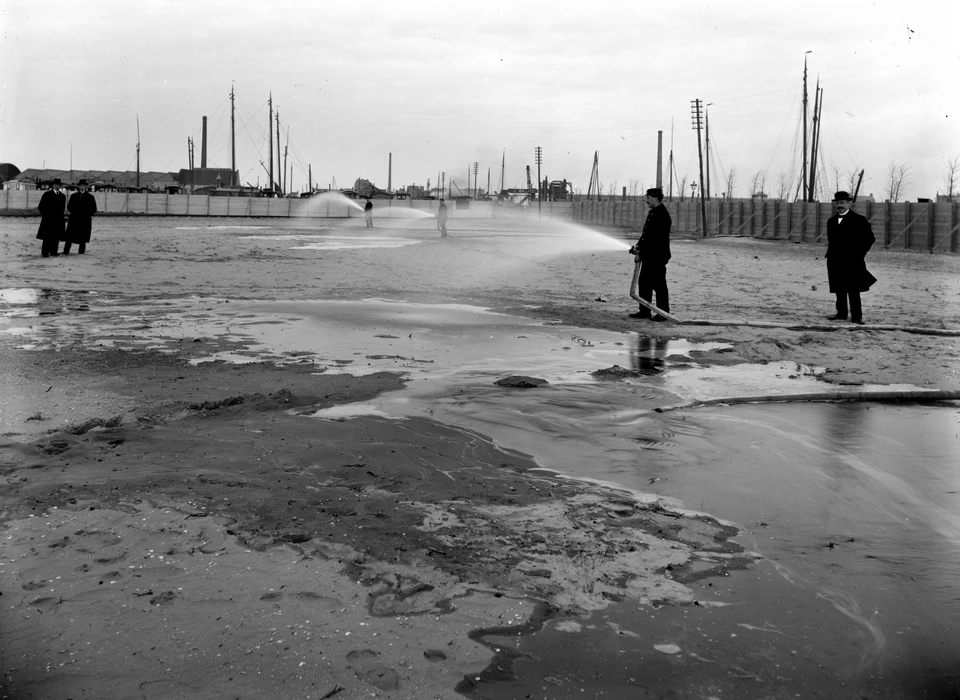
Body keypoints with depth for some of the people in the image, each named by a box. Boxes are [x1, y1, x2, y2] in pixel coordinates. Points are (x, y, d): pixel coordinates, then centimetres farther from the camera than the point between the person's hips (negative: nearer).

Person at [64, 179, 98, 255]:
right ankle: (66, 251, -2)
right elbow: (69, 206, 10)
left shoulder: (90, 197, 7)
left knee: (83, 239, -1)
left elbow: (94, 209, 6)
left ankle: (81, 251, 6)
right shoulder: (74, 196, 12)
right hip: (74, 220, 1)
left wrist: (87, 215, -4)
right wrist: (75, 213, -3)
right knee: (69, 237, -3)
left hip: (85, 221, -1)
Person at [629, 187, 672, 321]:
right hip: (648, 256, 10)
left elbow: (653, 237, -21)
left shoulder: (661, 215, -18)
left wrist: (641, 253, -18)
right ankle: (644, 311, 20)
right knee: (644, 283, 13)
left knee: (659, 284, -2)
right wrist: (638, 247, 6)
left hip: (657, 256, -10)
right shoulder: (653, 213, 14)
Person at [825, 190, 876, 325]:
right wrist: (830, 253, 9)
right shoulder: (831, 221, 15)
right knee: (839, 290, 8)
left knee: (853, 290, -4)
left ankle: (856, 316, 0)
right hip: (835, 261, 6)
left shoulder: (859, 220, -4)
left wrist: (859, 254, -7)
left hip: (851, 261, -6)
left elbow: (870, 238, -3)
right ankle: (841, 314, 15)